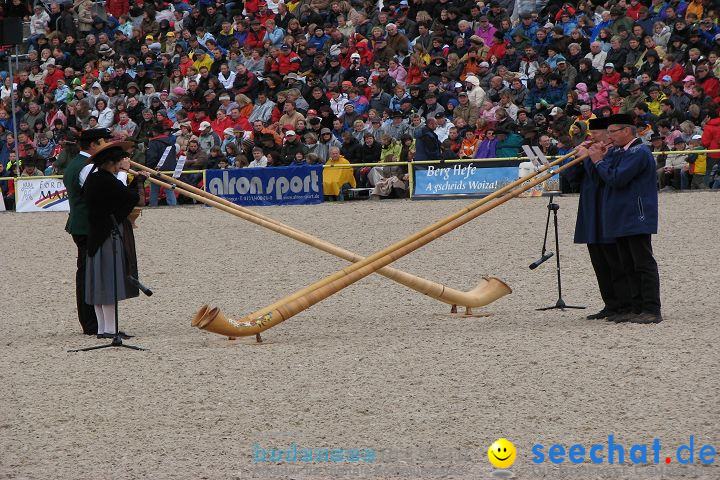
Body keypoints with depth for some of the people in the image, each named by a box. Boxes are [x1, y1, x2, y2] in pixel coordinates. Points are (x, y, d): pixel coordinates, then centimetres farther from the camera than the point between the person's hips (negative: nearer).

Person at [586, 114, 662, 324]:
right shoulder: (618, 152, 17)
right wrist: (602, 156, 2)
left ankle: (652, 310, -9)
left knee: (644, 264, -9)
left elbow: (617, 179, -22)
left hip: (636, 219, -10)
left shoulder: (639, 153, -15)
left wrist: (599, 161, -9)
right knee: (629, 266, 11)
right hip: (621, 218, 10)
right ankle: (638, 309, 15)